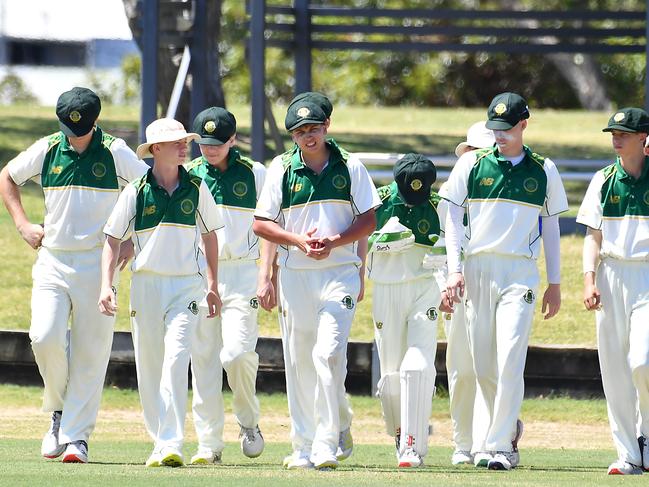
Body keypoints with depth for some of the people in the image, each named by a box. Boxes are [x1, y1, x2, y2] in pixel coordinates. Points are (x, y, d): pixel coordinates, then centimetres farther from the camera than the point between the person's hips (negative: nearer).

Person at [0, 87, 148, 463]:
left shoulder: (115, 153, -3)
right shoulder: (47, 150, 5)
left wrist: (134, 241, -3)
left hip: (98, 264, -2)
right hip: (52, 261, 2)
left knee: (91, 353, -4)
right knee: (45, 336, -15)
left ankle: (76, 435, -1)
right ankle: (59, 410, 10)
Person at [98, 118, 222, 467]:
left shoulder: (197, 189, 5)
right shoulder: (136, 191, 0)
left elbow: (209, 236, 17)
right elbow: (113, 239, 3)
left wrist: (212, 286, 16)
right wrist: (106, 285, -8)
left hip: (187, 285, -1)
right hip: (146, 283, 1)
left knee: (176, 360, -16)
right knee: (148, 367, 3)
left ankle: (171, 447, -21)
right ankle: (160, 441, 16)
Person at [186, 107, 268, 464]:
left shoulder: (255, 175, 4)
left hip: (240, 273, -2)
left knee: (237, 352, -16)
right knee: (203, 359, -1)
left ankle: (248, 421, 10)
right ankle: (208, 444, 2)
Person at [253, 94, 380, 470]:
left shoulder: (350, 167, 3)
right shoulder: (282, 169, 5)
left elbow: (369, 219, 3)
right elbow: (261, 224, 4)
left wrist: (335, 241, -13)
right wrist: (297, 240, -12)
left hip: (340, 273, -2)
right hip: (295, 275, 2)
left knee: (328, 354, -16)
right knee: (299, 363, 4)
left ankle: (327, 445, -15)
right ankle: (303, 448, 12)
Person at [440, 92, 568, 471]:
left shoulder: (544, 171, 7)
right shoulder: (472, 164, 6)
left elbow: (551, 227, 13)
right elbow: (453, 218, 6)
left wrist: (555, 284, 10)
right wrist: (454, 269, -5)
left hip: (521, 273, -2)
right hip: (478, 270, 2)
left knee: (510, 361, -15)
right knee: (483, 365, 5)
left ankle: (502, 446, -15)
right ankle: (509, 426, 27)